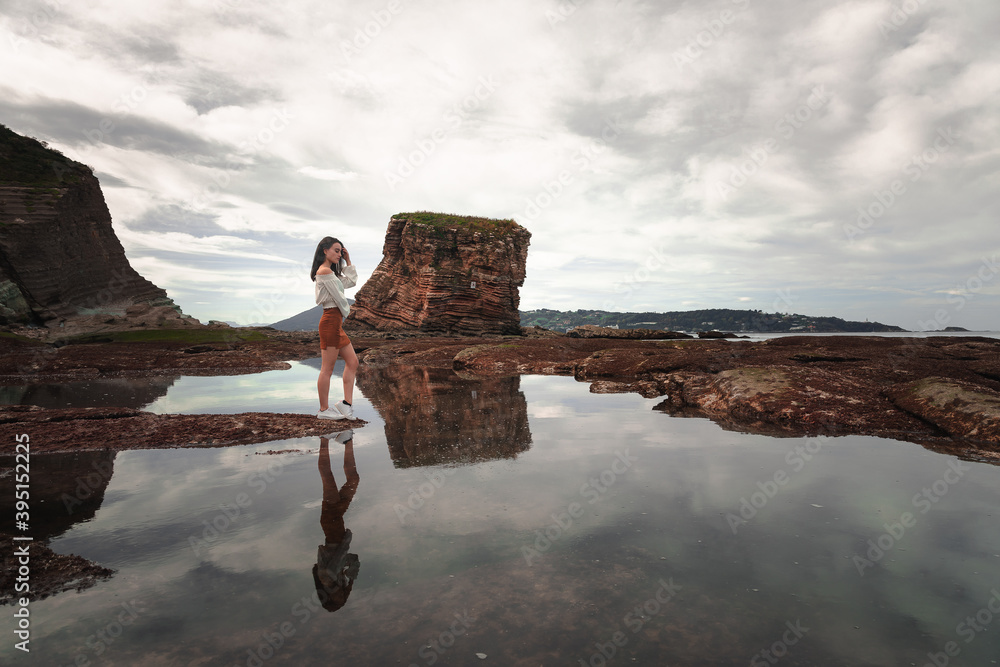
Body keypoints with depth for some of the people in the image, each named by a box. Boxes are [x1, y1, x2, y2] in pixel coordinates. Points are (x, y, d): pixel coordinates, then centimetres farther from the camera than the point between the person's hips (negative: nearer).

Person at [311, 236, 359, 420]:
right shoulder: (325, 271, -12)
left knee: (352, 362, 10)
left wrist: (348, 262, 19)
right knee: (327, 368, -3)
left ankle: (346, 404, 10)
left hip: (337, 322, 11)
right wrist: (346, 311, 5)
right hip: (330, 321, -11)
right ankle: (324, 410, 7)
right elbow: (338, 297, -12)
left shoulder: (331, 272, 19)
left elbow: (351, 281, 25)